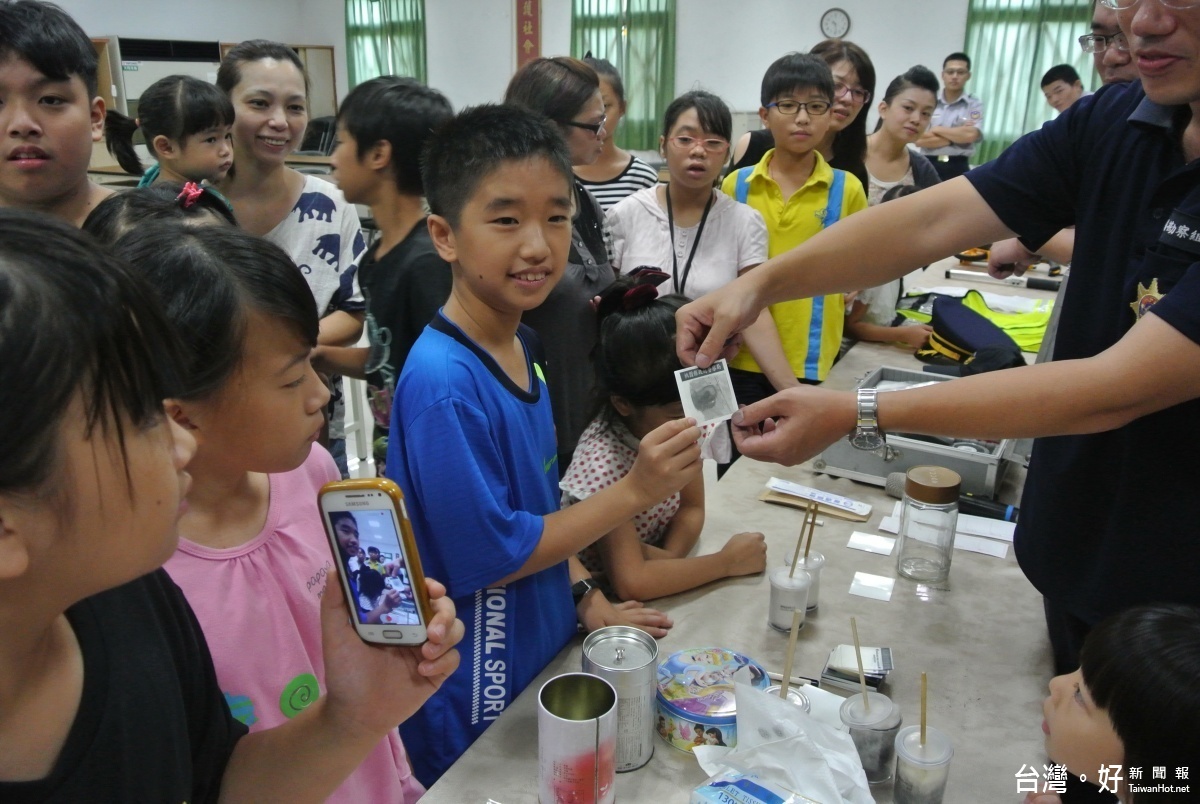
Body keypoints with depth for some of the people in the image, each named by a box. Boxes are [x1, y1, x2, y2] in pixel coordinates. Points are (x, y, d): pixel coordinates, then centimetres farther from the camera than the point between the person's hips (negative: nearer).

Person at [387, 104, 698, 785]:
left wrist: (586, 597, 1)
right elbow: (489, 556, -25)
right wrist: (635, 491, -24)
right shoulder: (443, 384, -28)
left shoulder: (521, 345, -1)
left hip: (543, 658, 8)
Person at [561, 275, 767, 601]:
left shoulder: (683, 421, -9)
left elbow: (692, 507, 1)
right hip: (598, 601, -5)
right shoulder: (602, 461, -27)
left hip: (658, 590, 5)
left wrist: (671, 557, -19)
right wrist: (727, 562, -21)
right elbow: (631, 583, -30)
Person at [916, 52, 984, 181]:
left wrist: (937, 130, -6)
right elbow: (919, 140, -6)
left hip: (957, 168, -1)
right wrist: (955, 137, -9)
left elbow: (971, 135, -15)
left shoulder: (974, 104, 3)